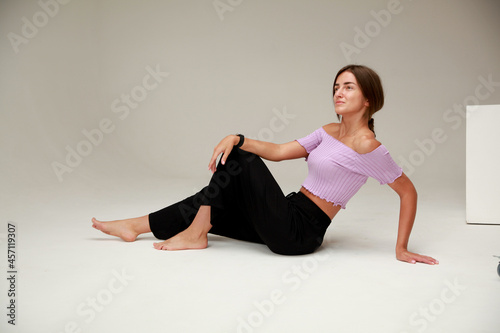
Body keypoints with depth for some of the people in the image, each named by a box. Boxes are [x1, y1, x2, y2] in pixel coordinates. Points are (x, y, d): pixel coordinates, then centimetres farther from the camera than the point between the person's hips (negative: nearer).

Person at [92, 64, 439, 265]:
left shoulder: (366, 146, -14)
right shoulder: (329, 131, 10)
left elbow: (409, 192, -11)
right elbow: (279, 151, 5)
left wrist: (401, 248, -10)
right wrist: (237, 138, -9)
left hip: (300, 232, -8)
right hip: (289, 217, 8)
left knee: (242, 163, -14)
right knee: (216, 201, 7)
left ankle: (196, 235, -3)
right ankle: (136, 226, 17)